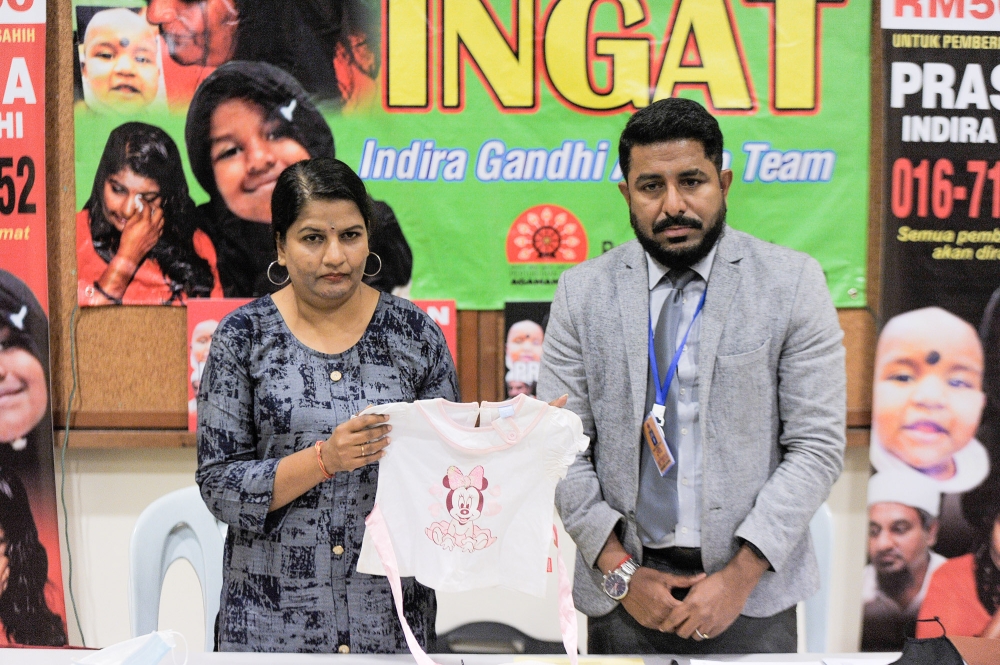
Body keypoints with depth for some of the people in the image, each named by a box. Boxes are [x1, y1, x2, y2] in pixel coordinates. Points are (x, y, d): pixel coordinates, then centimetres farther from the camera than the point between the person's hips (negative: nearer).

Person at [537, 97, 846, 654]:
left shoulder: (793, 283, -5)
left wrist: (739, 577, -12)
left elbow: (818, 446, -7)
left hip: (751, 587, -1)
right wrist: (621, 571, -7)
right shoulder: (583, 292, -1)